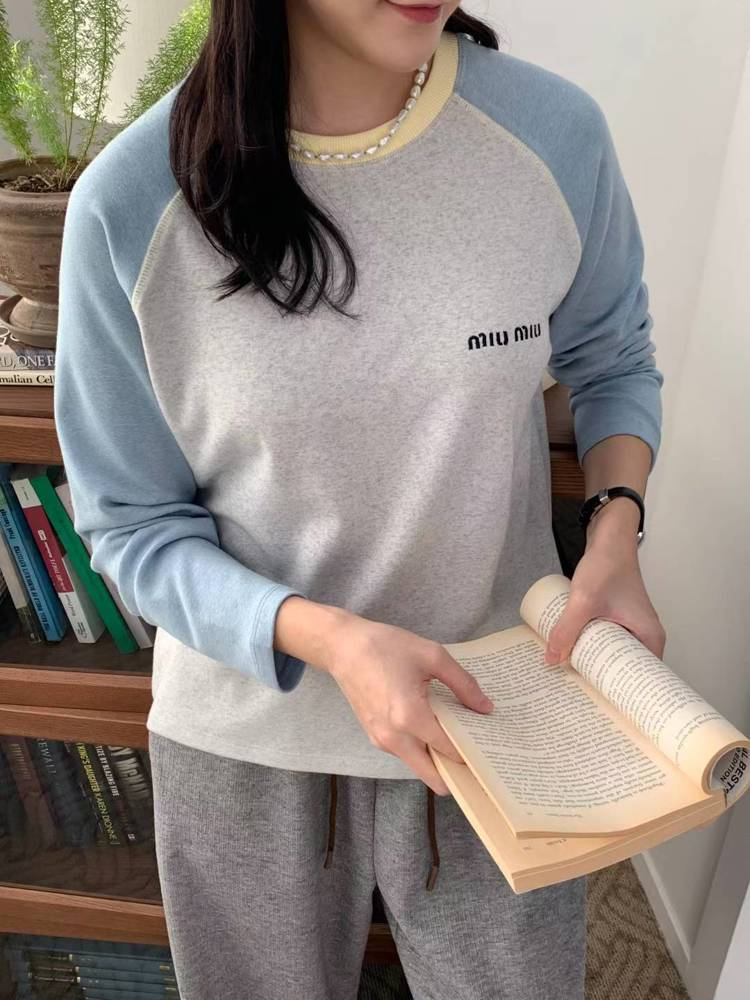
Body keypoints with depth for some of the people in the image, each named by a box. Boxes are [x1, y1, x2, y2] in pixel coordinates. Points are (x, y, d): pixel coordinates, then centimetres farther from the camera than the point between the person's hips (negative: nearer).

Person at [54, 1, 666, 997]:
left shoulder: (553, 132, -12)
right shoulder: (129, 202, -17)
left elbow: (612, 361, 6)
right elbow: (135, 527, -9)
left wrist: (616, 525, -12)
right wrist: (325, 636, -25)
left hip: (492, 702, 1)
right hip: (246, 717, 0)